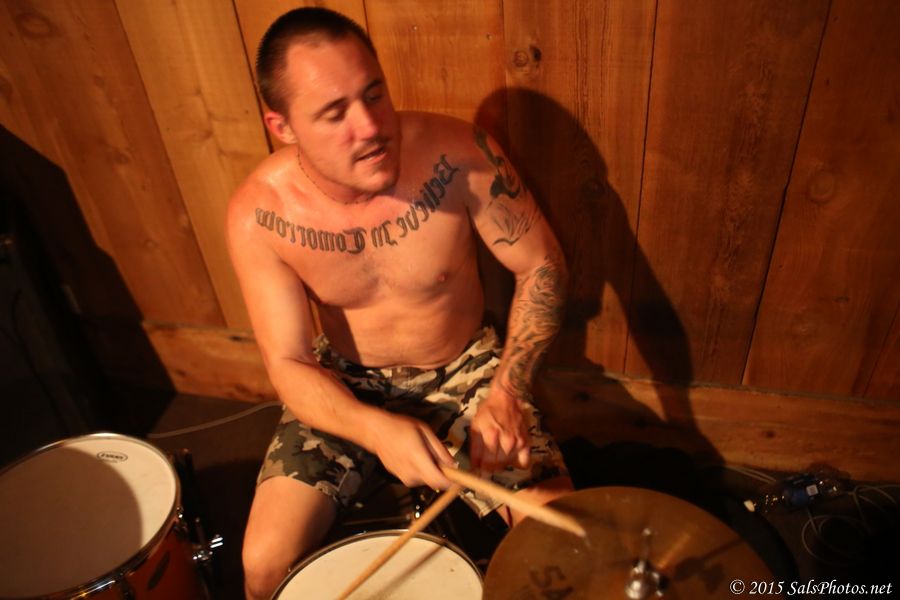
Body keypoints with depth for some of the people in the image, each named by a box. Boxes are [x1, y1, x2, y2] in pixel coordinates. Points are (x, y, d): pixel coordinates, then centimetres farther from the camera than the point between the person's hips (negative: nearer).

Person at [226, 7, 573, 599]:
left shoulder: (460, 153, -23)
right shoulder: (258, 214, -20)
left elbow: (543, 266, -11)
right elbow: (289, 364, -15)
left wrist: (506, 390, -23)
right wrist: (375, 429, -35)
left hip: (464, 370, 0)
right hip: (343, 385, 1)